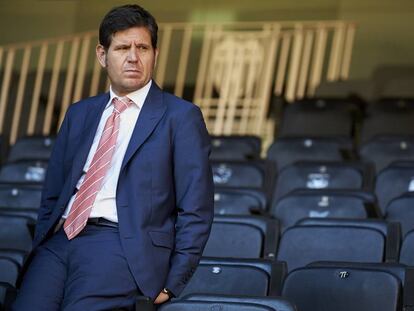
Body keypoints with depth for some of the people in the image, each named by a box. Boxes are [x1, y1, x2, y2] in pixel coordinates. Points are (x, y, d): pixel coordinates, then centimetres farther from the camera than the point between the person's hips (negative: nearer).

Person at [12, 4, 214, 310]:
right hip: (60, 240, 4)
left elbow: (195, 212, 0)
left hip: (124, 246, -4)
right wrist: (42, 250, 9)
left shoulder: (181, 117, 3)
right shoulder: (79, 114, 20)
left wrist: (171, 284, -5)